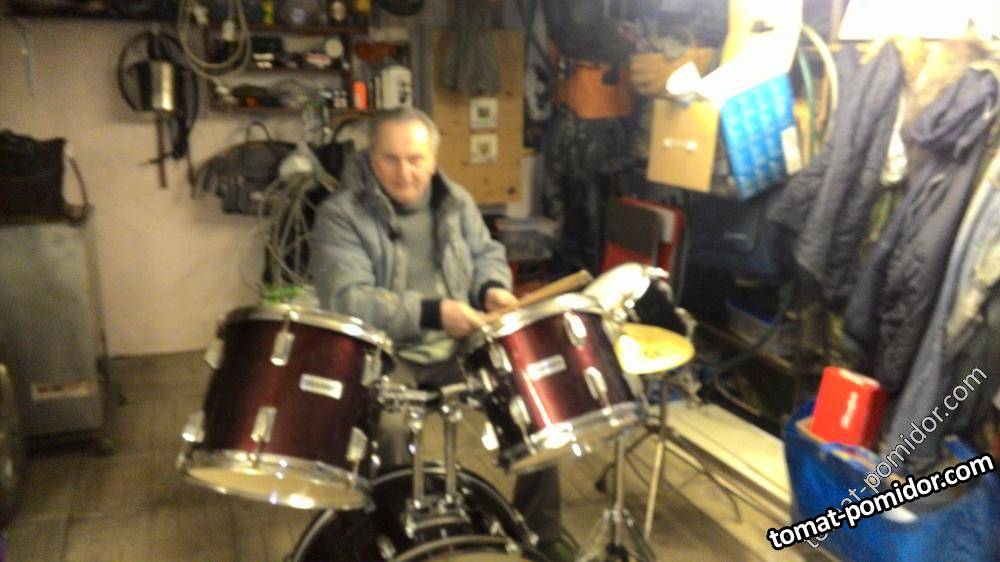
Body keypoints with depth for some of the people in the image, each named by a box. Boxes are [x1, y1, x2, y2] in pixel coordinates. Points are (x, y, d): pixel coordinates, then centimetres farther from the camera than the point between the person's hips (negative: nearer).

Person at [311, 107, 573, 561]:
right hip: (385, 356, -4)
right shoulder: (340, 214, -13)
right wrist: (433, 312, -31)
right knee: (383, 428, -33)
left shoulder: (456, 201, 4)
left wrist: (492, 287, -10)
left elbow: (486, 252, 15)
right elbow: (346, 300, -23)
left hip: (461, 347, 5)